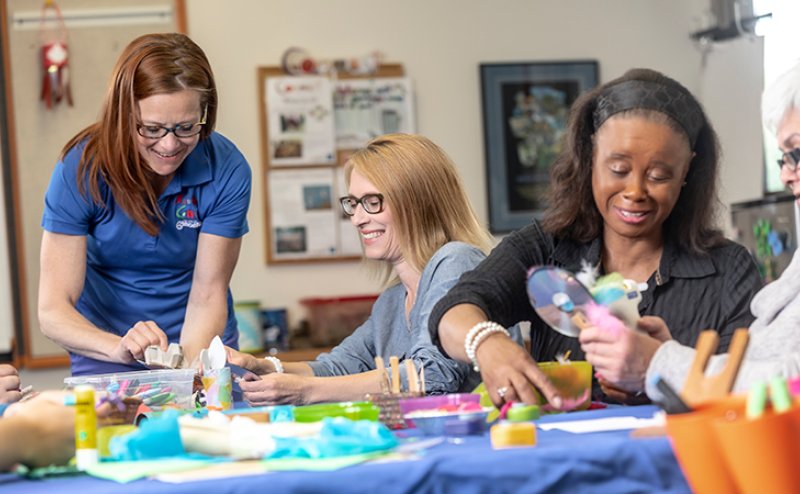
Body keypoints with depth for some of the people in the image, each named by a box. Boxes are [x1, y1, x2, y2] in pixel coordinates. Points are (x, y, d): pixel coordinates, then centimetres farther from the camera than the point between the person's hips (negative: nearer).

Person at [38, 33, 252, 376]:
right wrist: (119, 347, -37)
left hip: (200, 346, 1)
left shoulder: (226, 170, -13)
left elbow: (208, 295, -9)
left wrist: (189, 365, -29)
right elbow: (53, 310, -18)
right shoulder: (81, 169, -15)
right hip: (105, 355, -1)